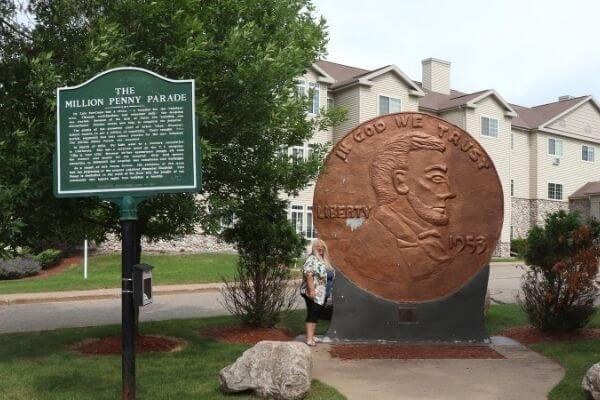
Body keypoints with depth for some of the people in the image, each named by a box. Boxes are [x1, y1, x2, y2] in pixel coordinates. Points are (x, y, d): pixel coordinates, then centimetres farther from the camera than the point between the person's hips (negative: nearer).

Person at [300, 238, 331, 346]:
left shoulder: (322, 259, 15)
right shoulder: (312, 259, -13)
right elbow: (308, 274, -23)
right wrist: (311, 290, -29)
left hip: (320, 293, 9)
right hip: (313, 293, -9)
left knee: (315, 314, 13)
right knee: (313, 314, -12)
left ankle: (311, 336, 20)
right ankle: (309, 339, -13)